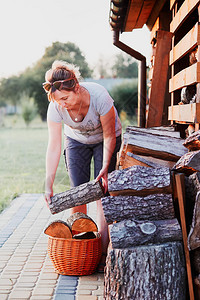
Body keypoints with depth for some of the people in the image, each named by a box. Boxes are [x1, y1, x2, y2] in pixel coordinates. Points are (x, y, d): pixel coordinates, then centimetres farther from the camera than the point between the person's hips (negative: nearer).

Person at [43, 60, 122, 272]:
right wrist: (48, 185, -31)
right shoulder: (55, 107, -30)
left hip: (105, 139, -2)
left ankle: (102, 251, -7)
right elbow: (54, 147, -26)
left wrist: (105, 168, -32)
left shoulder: (99, 96, -37)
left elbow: (109, 135, -24)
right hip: (77, 140, 2)